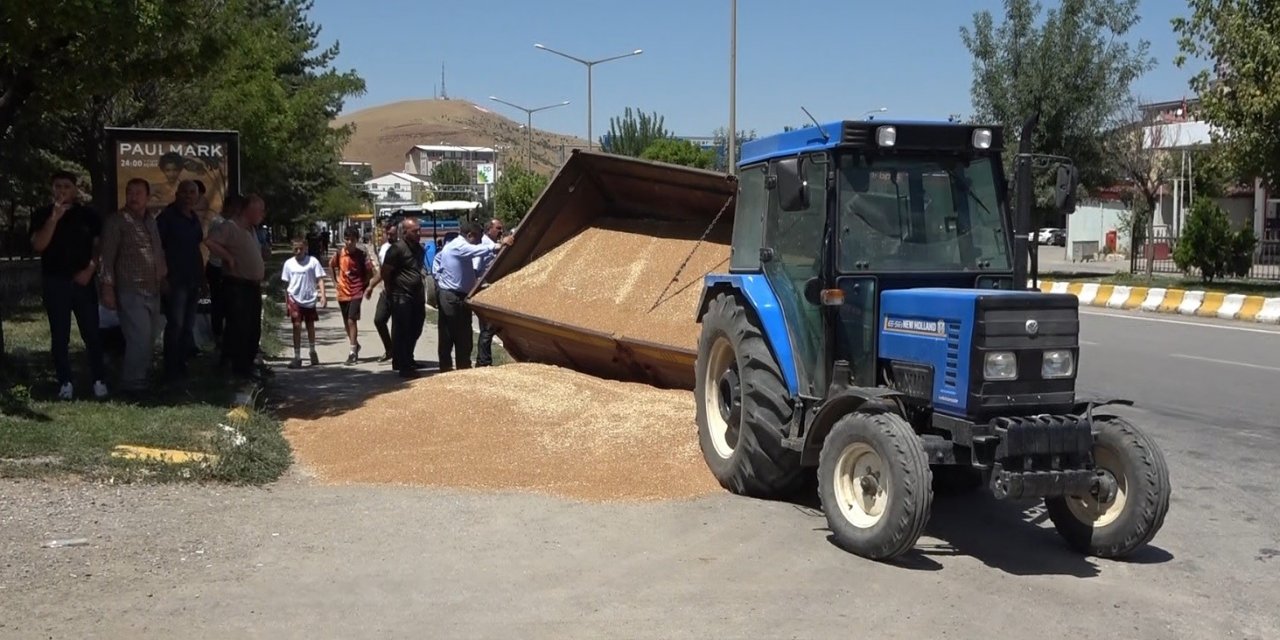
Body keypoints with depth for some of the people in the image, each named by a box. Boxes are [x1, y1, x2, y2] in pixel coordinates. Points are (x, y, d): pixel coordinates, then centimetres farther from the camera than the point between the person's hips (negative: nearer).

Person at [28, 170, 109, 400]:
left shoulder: (88, 215, 6)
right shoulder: (42, 214, 3)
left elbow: (98, 245, 7)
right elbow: (38, 245, -9)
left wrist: (90, 270, -8)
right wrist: (54, 218, -18)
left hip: (84, 281, 0)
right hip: (54, 282, 0)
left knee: (91, 333, -1)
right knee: (59, 335, 3)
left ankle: (100, 380, 4)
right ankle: (65, 383, 8)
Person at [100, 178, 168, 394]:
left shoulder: (151, 221, 15)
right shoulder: (116, 221, -7)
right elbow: (107, 257, -11)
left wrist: (164, 278, 20)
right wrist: (108, 287, -17)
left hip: (153, 291, 7)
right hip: (131, 292, -7)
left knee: (149, 339, 12)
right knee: (140, 338, -12)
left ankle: (143, 378, 24)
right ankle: (132, 383, -2)